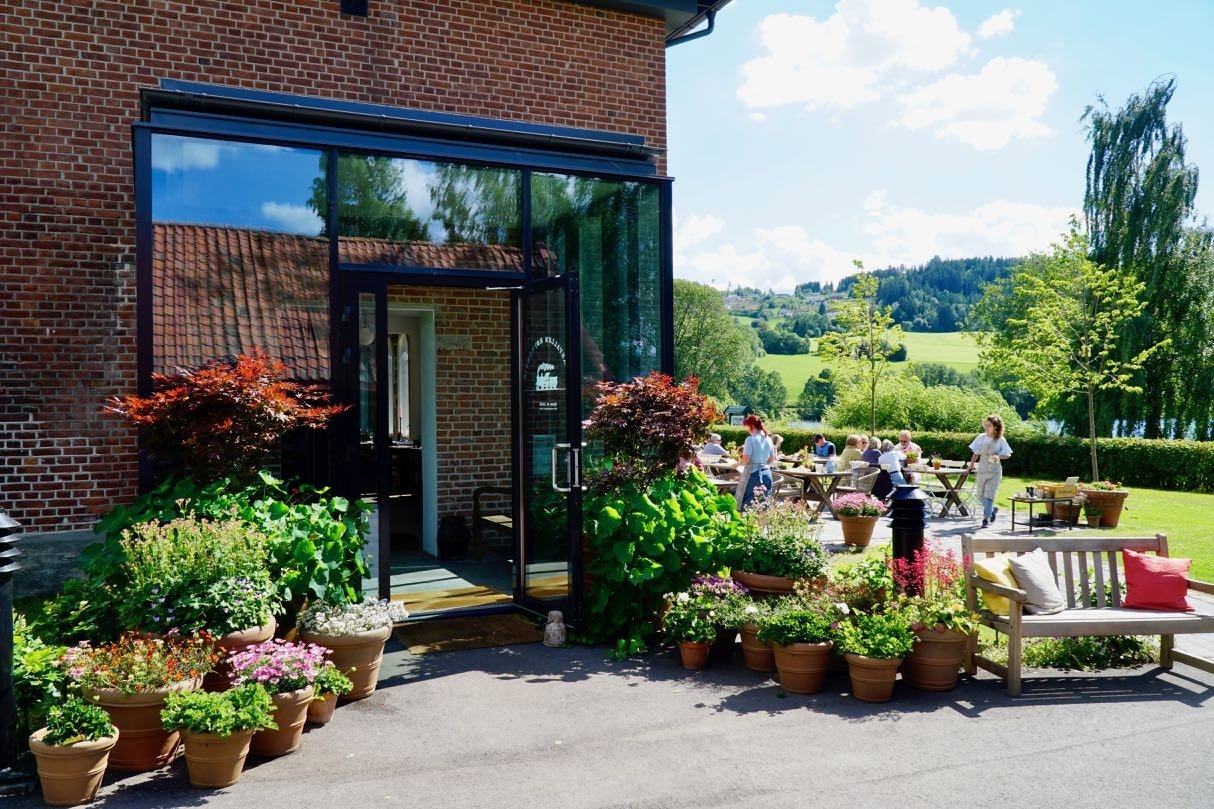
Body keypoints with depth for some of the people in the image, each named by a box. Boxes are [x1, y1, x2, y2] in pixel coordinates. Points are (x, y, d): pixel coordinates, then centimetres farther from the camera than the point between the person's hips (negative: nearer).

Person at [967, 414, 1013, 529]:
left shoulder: (1000, 440, -7)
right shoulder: (981, 437, 0)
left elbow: (1008, 455, -2)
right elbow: (976, 453, 8)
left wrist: (998, 456, -21)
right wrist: (972, 464, 0)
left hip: (994, 471, -4)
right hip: (982, 469, 4)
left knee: (989, 495, -10)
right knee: (980, 494, 11)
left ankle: (986, 519, -6)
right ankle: (993, 510, 37)